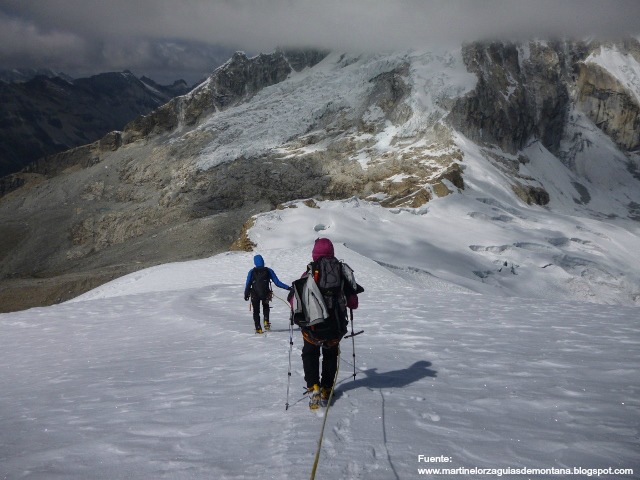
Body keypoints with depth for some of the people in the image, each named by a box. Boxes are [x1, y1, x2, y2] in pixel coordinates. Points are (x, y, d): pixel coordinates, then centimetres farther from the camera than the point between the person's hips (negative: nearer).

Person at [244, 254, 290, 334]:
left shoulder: (252, 272, -1)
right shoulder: (268, 271, -1)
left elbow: (248, 284, -5)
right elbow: (277, 282, -4)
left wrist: (246, 294, 6)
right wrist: (288, 287, 2)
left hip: (255, 295, -1)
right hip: (265, 294, 1)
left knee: (256, 311, 19)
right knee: (266, 306, 31)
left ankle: (258, 328, 13)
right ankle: (266, 322, 12)